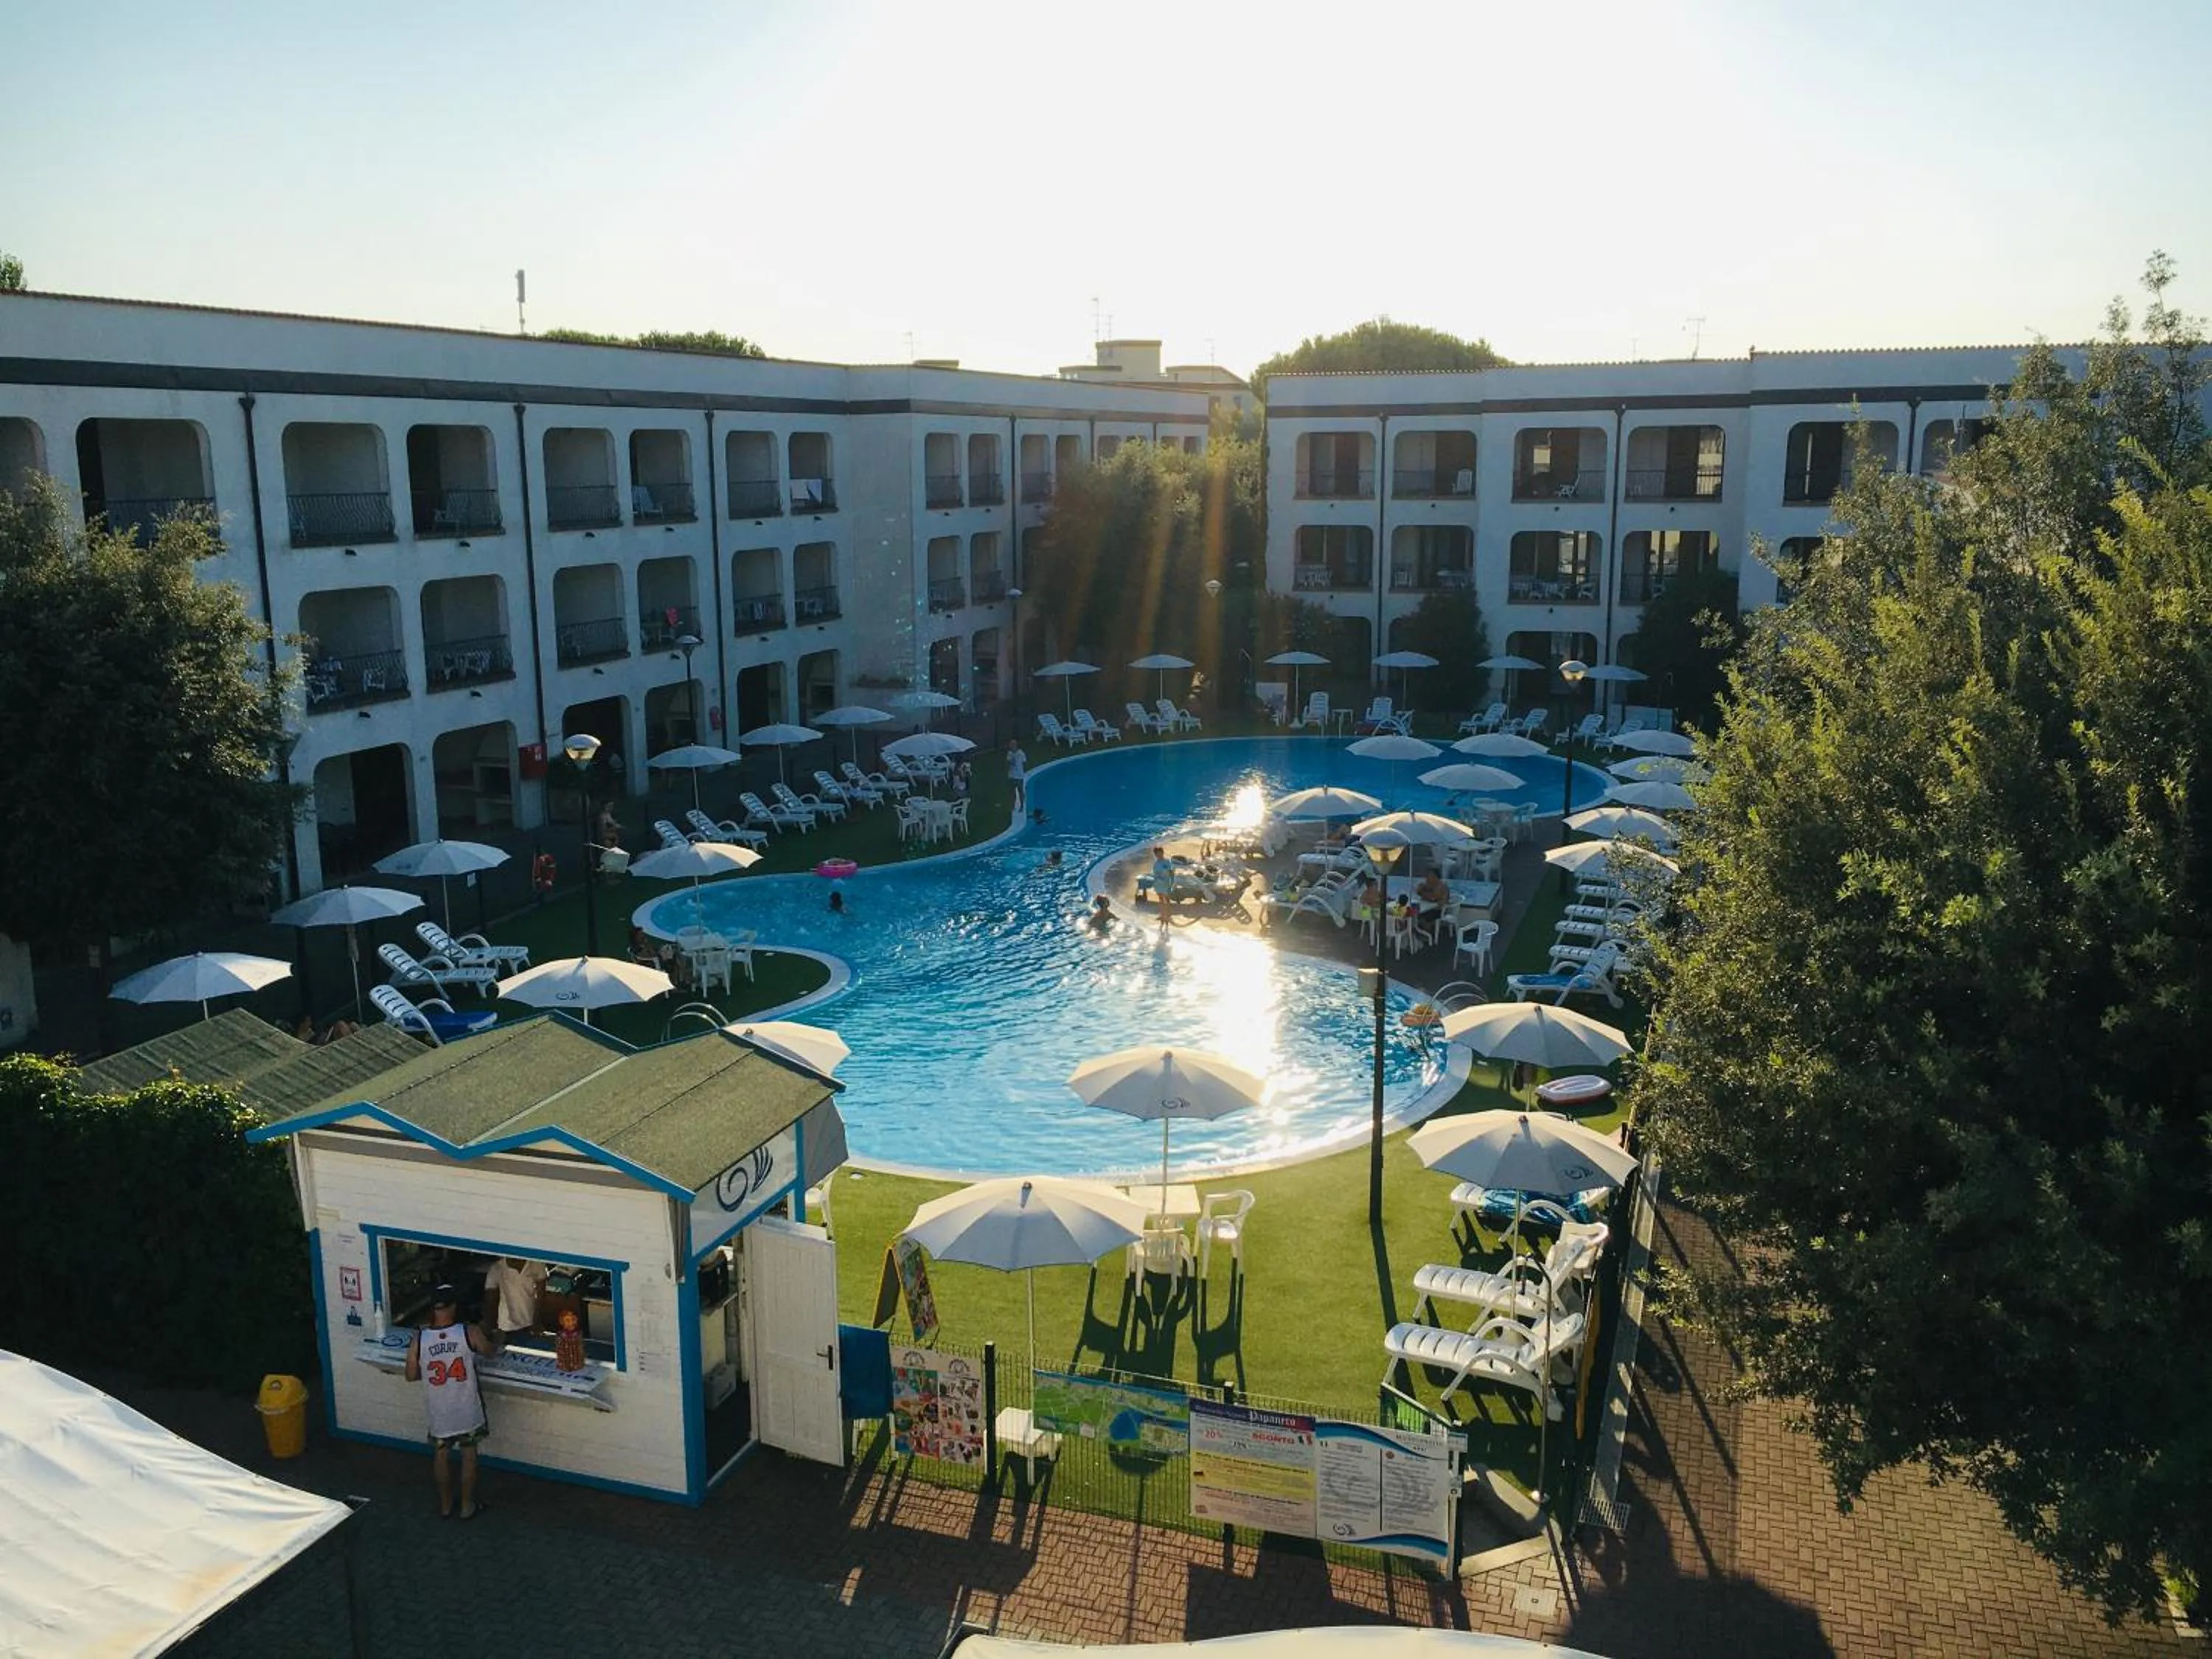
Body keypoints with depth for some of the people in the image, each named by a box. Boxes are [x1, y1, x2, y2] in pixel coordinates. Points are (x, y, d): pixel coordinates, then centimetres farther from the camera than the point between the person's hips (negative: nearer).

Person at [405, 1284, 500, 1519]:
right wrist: (496, 1342, 23)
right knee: (469, 1456, 17)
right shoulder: (470, 1333, -19)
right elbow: (490, 1352, 1)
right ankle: (467, 1506, 28)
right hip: (467, 1410, -1)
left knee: (441, 1456, 22)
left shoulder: (418, 1340, -16)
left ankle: (445, 1504, 36)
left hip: (439, 1411, 1)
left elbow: (411, 1376, -2)